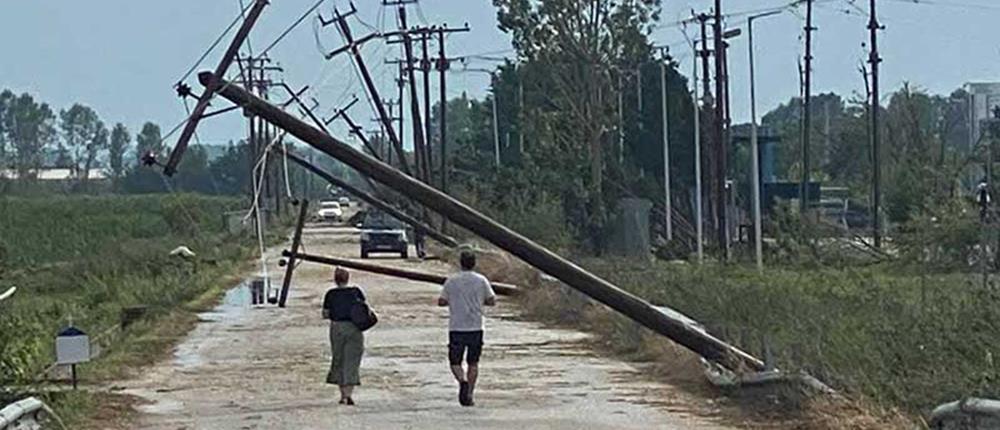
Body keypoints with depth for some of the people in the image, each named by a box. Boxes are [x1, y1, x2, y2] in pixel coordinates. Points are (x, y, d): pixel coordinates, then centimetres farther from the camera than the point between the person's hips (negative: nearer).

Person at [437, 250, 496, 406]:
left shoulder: (451, 281, -1)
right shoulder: (481, 280, 0)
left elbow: (441, 301, 1)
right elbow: (492, 301, 2)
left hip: (456, 328, -1)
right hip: (475, 328, 1)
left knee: (455, 362, 7)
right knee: (473, 363, 12)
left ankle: (463, 381, -22)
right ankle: (469, 395, 9)